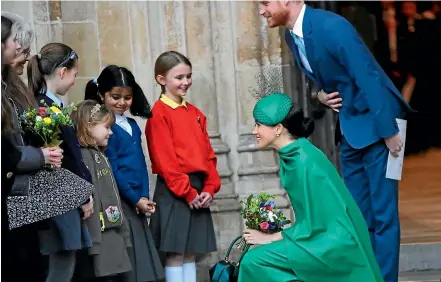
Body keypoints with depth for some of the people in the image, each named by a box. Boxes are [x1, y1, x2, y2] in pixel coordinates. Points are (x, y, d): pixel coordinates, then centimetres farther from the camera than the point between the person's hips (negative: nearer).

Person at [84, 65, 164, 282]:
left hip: (137, 202, 8)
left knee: (143, 264, 8)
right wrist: (135, 199, -11)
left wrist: (144, 196, 0)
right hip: (118, 203, -8)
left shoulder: (132, 126, 14)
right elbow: (112, 171, -12)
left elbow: (141, 165, 13)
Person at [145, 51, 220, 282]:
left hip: (198, 190, 7)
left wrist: (209, 188, 0)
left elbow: (207, 153, 13)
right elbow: (165, 159, -13)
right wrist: (187, 192, -13)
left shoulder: (195, 113, 14)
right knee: (175, 253, -4)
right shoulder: (159, 113, -8)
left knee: (192, 252, 9)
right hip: (174, 191, -7)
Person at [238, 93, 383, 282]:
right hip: (323, 238, 9)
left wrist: (270, 238, -9)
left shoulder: (304, 161, -21)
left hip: (332, 244, -9)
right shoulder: (291, 156, 5)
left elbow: (313, 224, -18)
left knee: (254, 261, -15)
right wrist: (274, 235, 5)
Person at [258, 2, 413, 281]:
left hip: (374, 124, -9)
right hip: (349, 129, 9)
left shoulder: (331, 26, -22)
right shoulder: (291, 36, 5)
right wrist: (322, 94, -2)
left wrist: (388, 132, -21)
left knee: (382, 212, -5)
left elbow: (369, 77, -22)